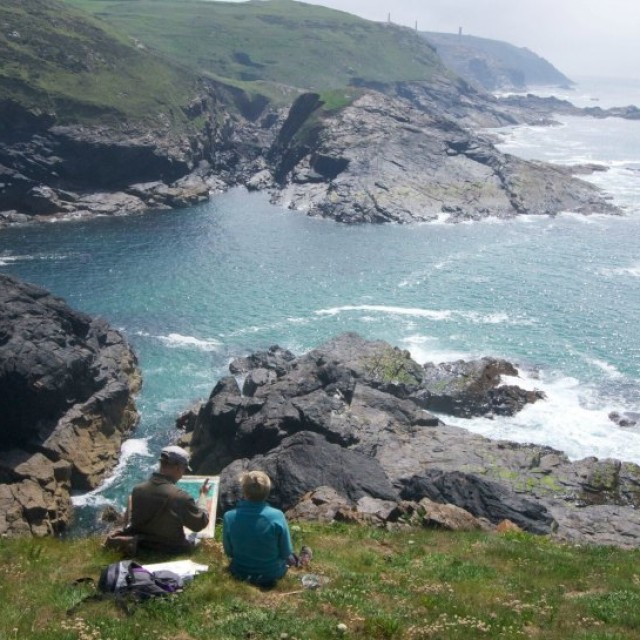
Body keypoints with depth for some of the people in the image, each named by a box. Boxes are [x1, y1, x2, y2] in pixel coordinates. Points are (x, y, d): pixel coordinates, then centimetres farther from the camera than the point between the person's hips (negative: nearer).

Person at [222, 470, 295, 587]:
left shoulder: (229, 517, -22)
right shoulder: (277, 516, -27)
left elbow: (229, 552, -7)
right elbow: (286, 553, -14)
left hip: (241, 573, 2)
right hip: (272, 573, -2)